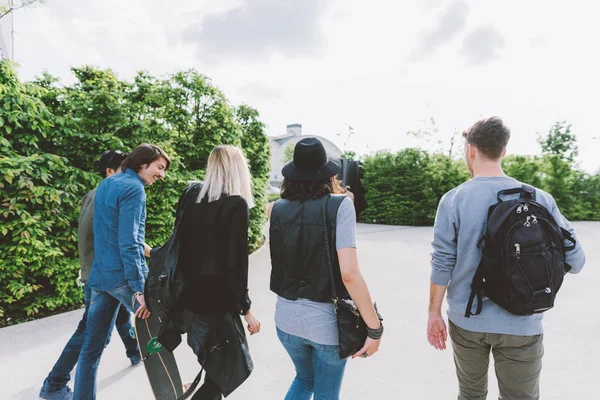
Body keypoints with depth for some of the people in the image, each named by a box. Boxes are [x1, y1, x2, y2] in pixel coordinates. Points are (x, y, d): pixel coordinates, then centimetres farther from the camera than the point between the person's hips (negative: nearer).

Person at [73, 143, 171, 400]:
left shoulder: (105, 184, 14)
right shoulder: (133, 188, -14)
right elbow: (128, 243, -21)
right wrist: (140, 288, -22)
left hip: (100, 276, 8)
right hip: (124, 276, -8)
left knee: (92, 347, 11)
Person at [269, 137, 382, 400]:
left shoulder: (278, 209, -4)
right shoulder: (339, 205, -15)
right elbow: (349, 273, -22)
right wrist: (375, 327, -14)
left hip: (287, 318, 4)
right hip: (328, 322, -3)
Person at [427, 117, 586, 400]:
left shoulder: (453, 200, -10)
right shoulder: (539, 199, -6)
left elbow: (442, 264, -10)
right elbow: (574, 260, -3)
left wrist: (434, 312, 2)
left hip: (467, 320, 0)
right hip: (521, 324, 1)